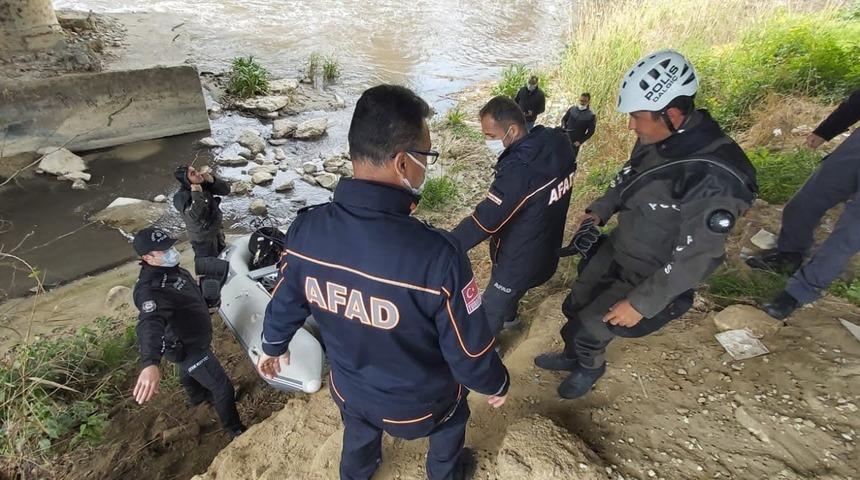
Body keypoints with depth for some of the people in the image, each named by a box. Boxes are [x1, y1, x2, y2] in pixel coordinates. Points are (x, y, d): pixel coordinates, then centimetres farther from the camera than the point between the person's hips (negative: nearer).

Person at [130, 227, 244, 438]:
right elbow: (150, 324, -55)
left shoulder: (171, 268, -7)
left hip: (190, 339, 9)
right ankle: (234, 430, 22)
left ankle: (197, 397, 65)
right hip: (188, 349, -9)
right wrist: (150, 364, -70)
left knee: (188, 372, 36)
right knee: (223, 388, 2)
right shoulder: (150, 289, -37)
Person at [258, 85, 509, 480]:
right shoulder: (437, 255, -39)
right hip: (419, 403, -3)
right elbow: (469, 351, -25)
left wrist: (273, 347, 17)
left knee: (358, 438, 36)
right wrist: (496, 385, -2)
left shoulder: (305, 230, -23)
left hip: (349, 389, 4)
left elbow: (284, 305, -5)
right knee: (448, 425, 33)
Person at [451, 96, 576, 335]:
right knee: (512, 289, 34)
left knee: (491, 307, 16)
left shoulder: (519, 169, -36)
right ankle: (509, 317, 61)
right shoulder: (557, 144, -10)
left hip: (521, 260, -8)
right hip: (546, 249, 8)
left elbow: (483, 222, -35)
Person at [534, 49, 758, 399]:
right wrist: (600, 210, -3)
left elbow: (694, 259, -27)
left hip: (649, 277, -7)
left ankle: (590, 367, 36)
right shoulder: (657, 139, -9)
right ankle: (572, 357, 47)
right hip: (615, 251, 7)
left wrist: (641, 303, -22)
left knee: (587, 330, 0)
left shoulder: (714, 178, -32)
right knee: (574, 308, 17)